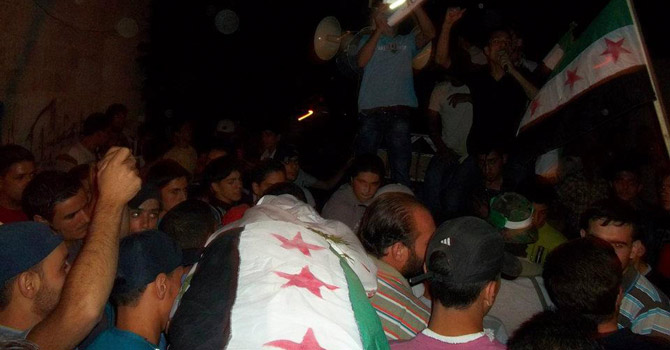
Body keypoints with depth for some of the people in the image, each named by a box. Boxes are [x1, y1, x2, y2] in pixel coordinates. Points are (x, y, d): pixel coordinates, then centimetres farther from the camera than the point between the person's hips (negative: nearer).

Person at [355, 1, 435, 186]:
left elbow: (430, 34, 4)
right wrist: (379, 30, -1)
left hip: (400, 112, 1)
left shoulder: (407, 41, 22)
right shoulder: (368, 40, 19)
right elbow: (362, 61, -1)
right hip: (370, 111, 0)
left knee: (401, 169, -2)